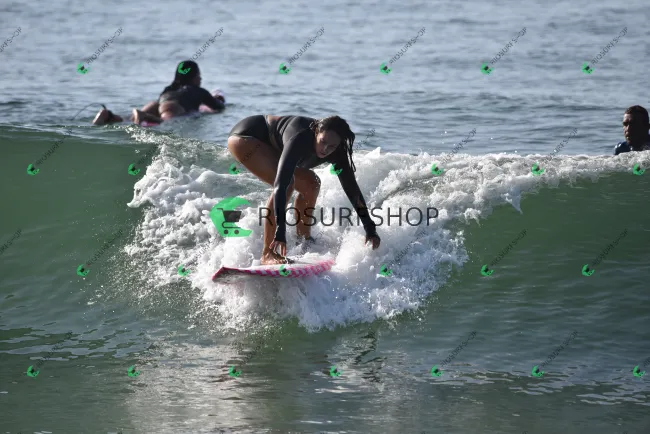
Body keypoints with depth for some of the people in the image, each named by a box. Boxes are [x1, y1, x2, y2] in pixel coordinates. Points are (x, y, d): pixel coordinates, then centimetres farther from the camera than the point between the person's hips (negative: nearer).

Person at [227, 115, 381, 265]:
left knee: (311, 183, 2)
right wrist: (280, 231, -55)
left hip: (269, 146, 8)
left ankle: (303, 239, 22)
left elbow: (351, 188, -13)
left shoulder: (336, 152, -17)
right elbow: (281, 183, -47)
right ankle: (267, 254, -29)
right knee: (287, 182, -29)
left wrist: (370, 229, -19)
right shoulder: (299, 139, -39)